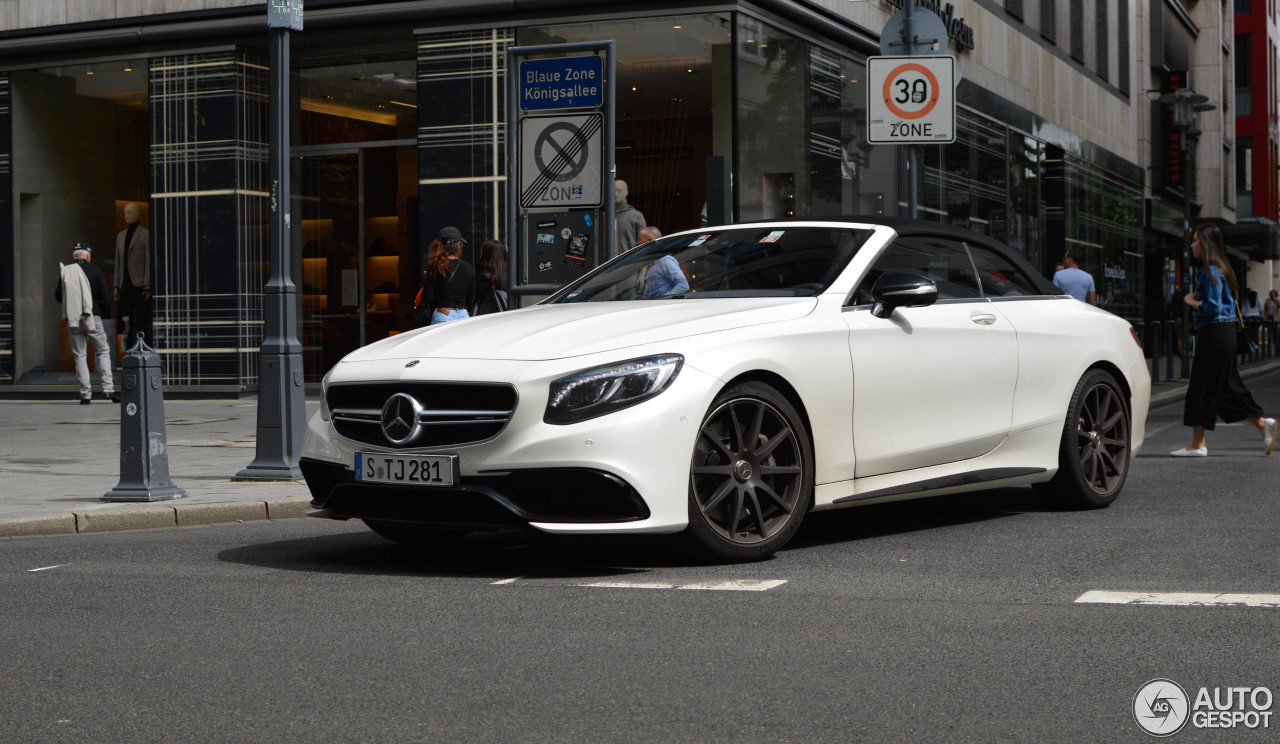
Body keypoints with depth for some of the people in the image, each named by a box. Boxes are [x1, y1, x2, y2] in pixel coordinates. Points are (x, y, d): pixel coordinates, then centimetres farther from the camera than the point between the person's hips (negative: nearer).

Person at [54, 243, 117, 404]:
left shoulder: (65, 272, 5)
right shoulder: (95, 271, 0)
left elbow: (58, 297, 9)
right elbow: (105, 297, -1)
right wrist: (106, 314, 12)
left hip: (72, 320, 2)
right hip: (92, 317, -2)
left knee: (79, 356, 6)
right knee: (103, 351, 8)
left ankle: (85, 394, 2)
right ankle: (108, 388, -4)